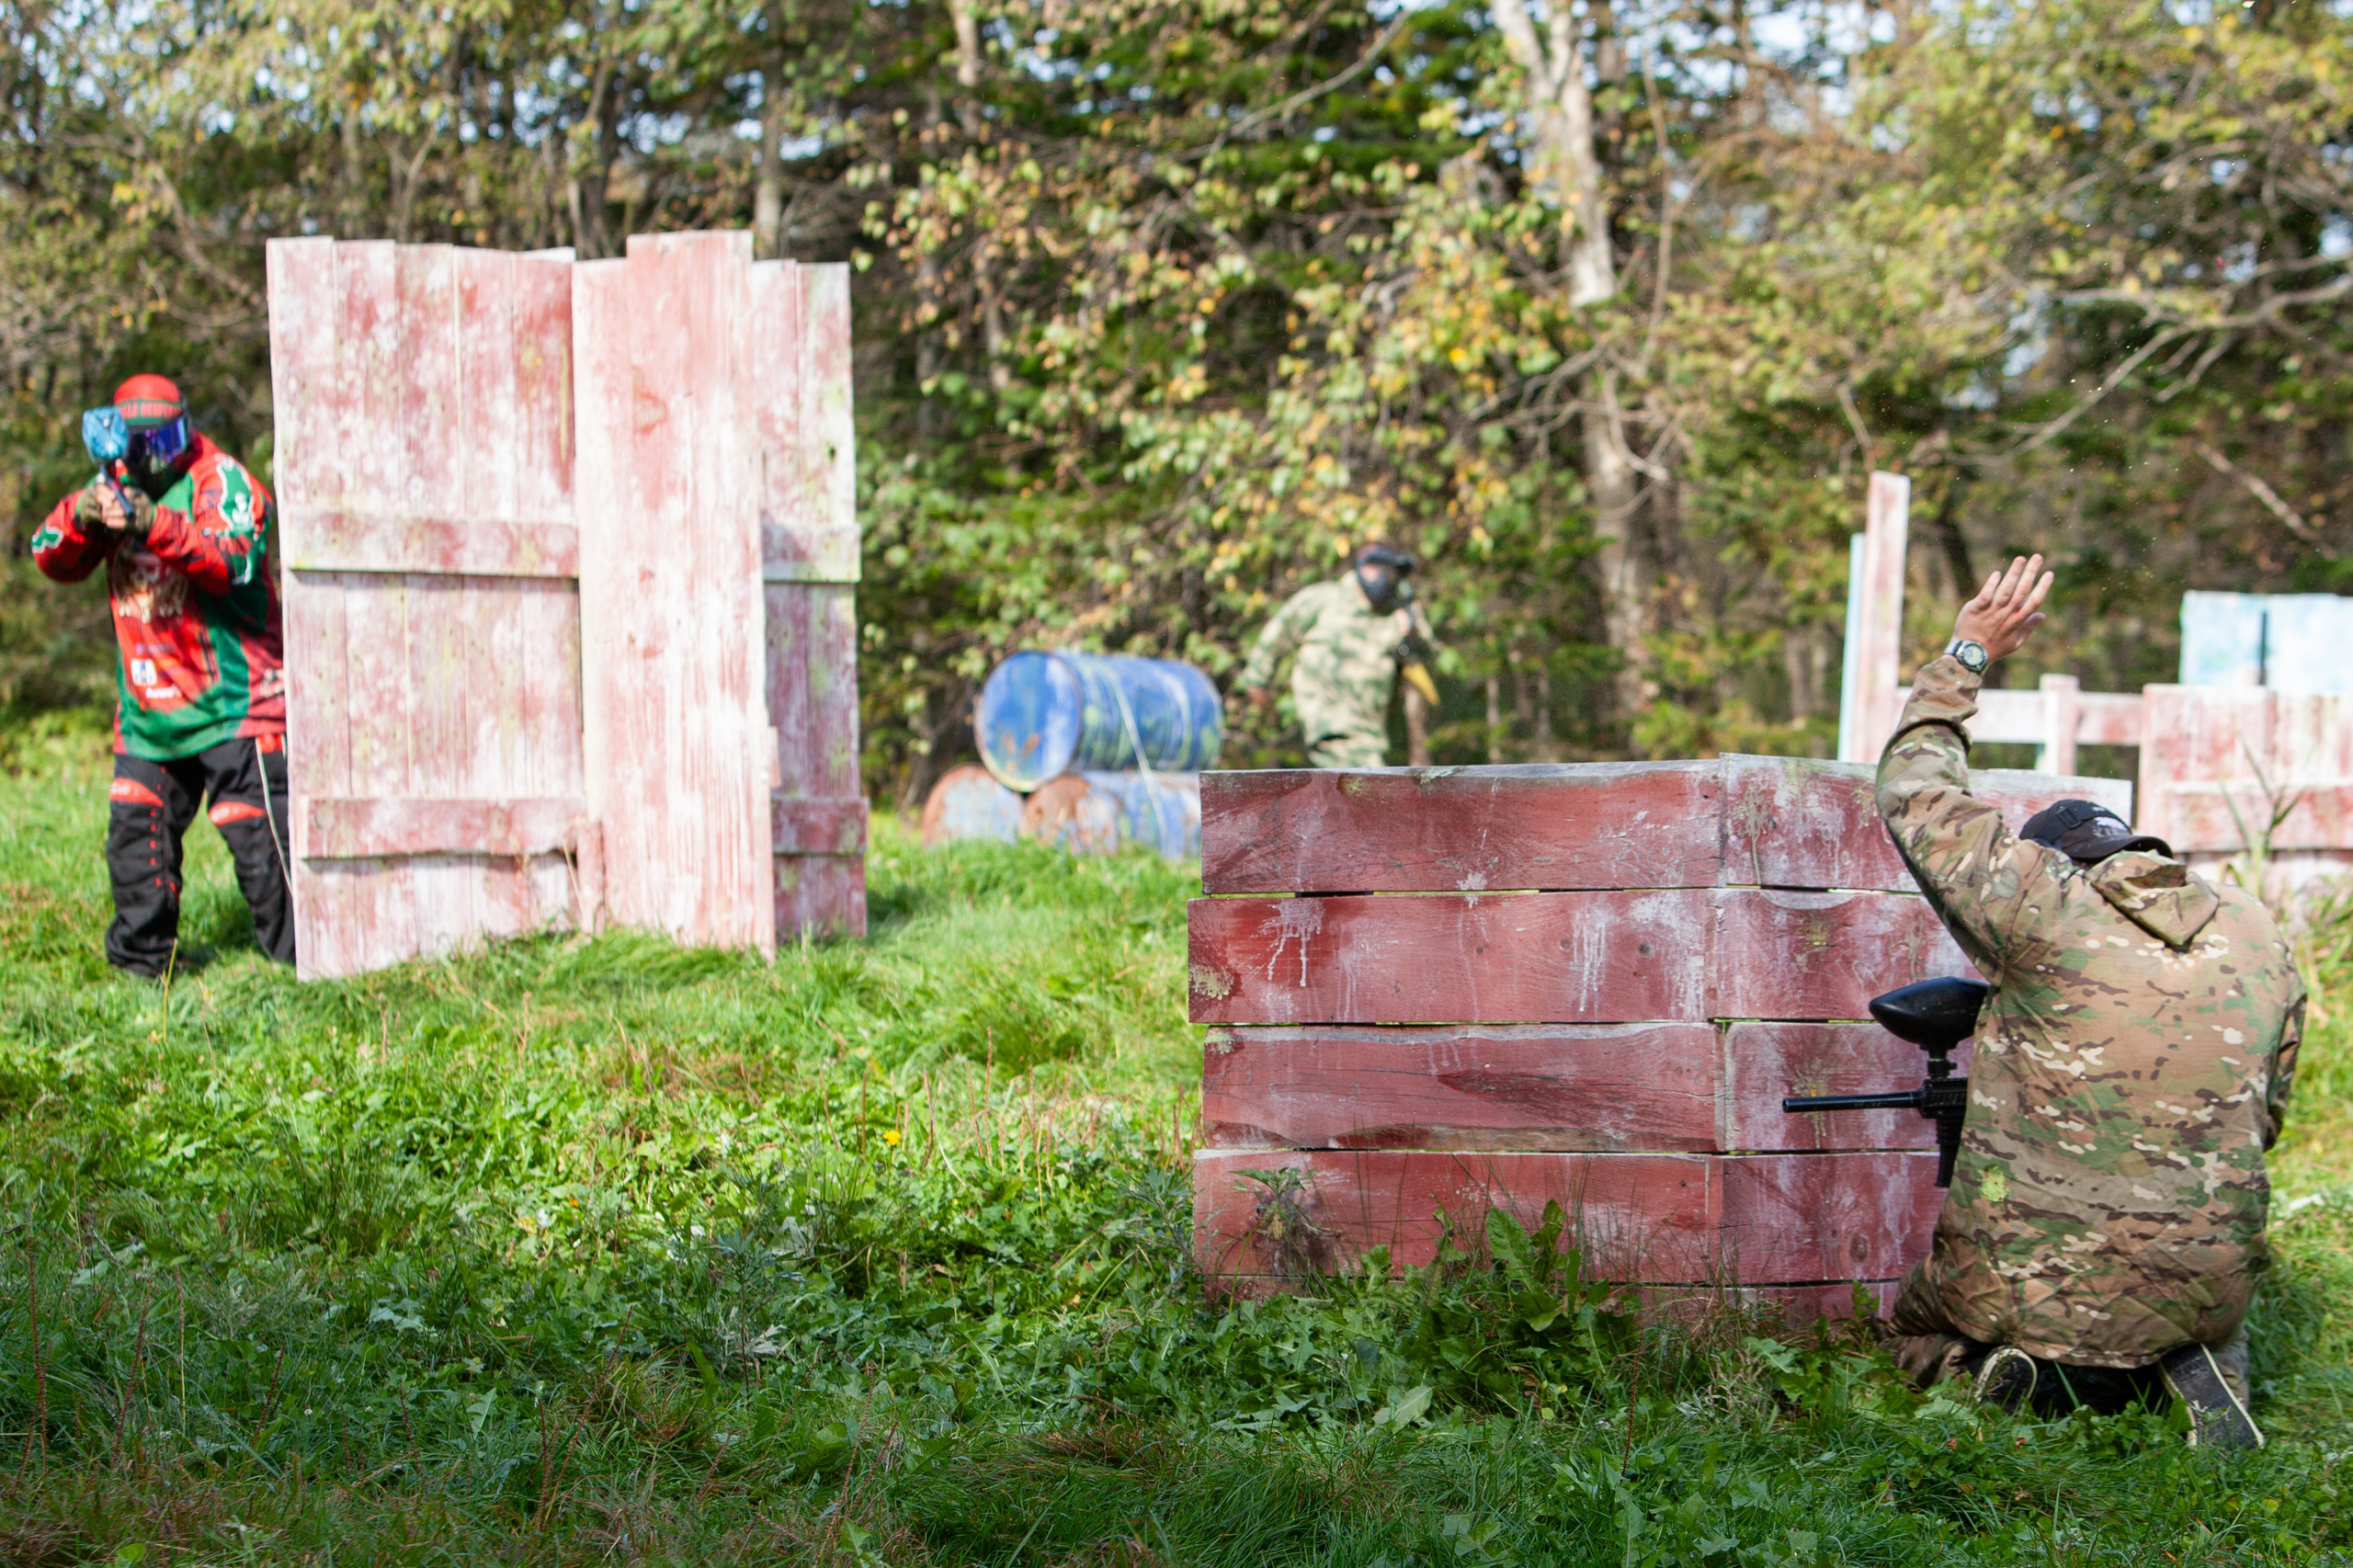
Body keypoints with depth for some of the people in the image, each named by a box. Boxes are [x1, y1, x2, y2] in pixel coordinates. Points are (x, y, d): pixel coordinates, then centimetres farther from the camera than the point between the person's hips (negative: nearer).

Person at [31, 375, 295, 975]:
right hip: (149, 710, 7)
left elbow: (232, 560, -25)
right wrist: (78, 517, -18)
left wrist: (155, 525, -39)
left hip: (231, 702, -7)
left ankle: (301, 951, -4)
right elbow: (53, 561, 4)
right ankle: (141, 957, 22)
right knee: (135, 834, 10)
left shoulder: (220, 480, -8)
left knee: (259, 839, -10)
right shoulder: (119, 486, 11)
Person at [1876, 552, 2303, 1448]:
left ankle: (2026, 1377, -5)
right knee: (2208, 1329, 39)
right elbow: (2263, 1116, 12)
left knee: (1917, 1327, 28)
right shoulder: (2254, 933, 3)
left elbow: (1913, 793, 3)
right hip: (2199, 1286, 3)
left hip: (2029, 1277, -3)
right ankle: (2192, 1374, 3)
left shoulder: (2041, 908, -10)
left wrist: (1966, 654, 11)